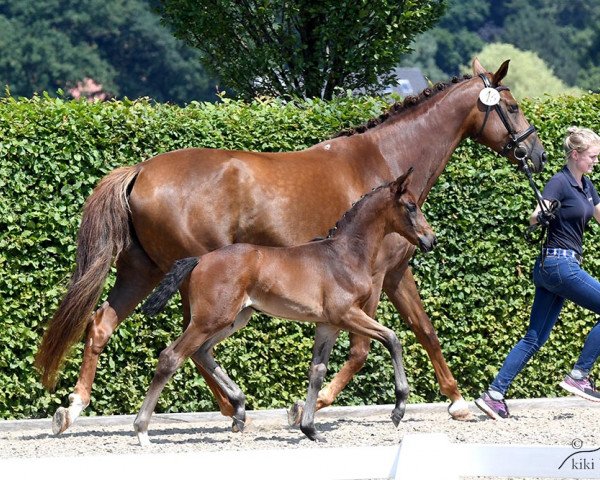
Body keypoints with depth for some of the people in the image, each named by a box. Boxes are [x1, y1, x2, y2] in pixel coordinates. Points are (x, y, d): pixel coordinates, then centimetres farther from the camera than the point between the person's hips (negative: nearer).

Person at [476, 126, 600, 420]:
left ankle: (494, 395, 6)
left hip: (555, 269, 9)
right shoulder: (560, 182, -12)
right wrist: (542, 216, -42)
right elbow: (534, 217, -22)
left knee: (535, 338, 7)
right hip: (560, 265, -9)